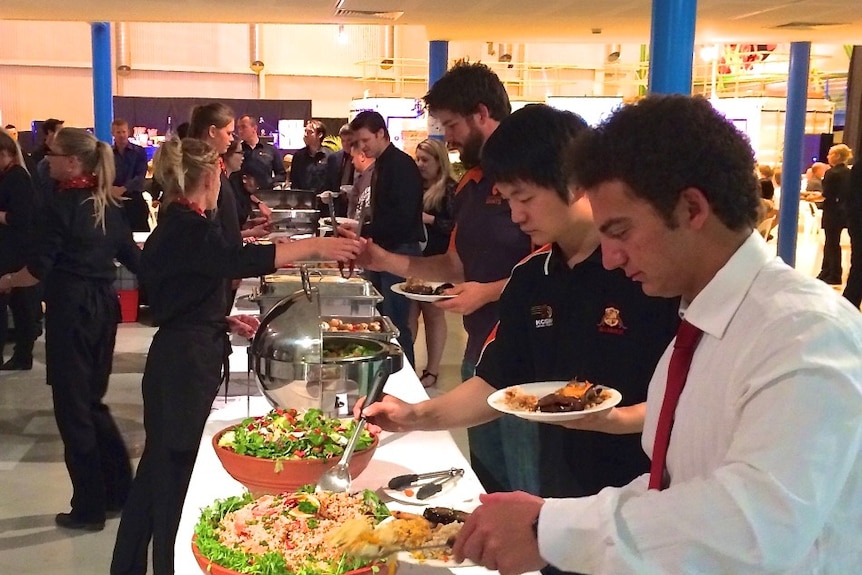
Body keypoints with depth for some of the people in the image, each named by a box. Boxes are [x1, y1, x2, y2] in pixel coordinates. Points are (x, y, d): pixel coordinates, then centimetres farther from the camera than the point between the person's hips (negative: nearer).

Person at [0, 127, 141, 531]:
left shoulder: (60, 206, -13)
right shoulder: (107, 205, 8)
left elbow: (38, 269, -14)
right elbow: (133, 257, 12)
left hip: (70, 310, -7)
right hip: (104, 307, 7)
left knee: (72, 406, 3)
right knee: (93, 400, 18)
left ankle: (88, 508, 10)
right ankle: (119, 490, 23)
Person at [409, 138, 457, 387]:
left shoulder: (450, 189, -9)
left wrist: (429, 219, -21)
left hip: (435, 261, -6)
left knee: (433, 313, 2)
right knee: (409, 312, 8)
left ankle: (432, 370, 9)